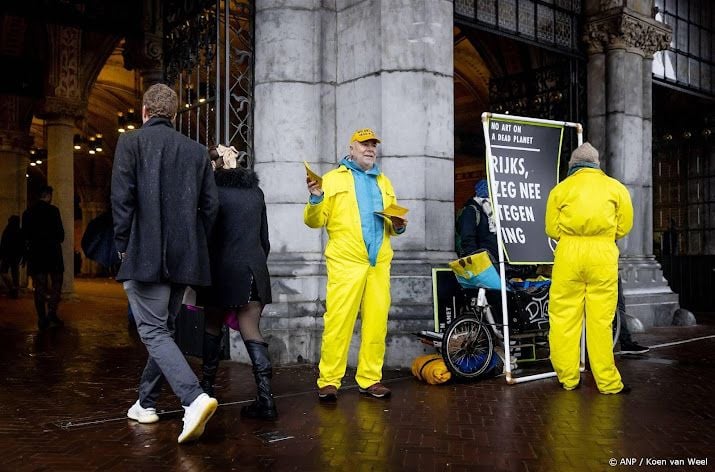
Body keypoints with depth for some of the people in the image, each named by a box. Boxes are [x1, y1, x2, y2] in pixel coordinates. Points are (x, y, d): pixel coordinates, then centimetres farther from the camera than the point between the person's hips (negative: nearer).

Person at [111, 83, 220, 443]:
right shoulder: (197, 150, 11)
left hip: (145, 254, -5)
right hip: (184, 257, 5)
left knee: (154, 332, -4)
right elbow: (210, 204, 6)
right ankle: (146, 403, 27)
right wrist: (193, 243, 14)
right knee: (163, 327, 17)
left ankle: (194, 398, -21)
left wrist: (123, 246, 1)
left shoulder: (130, 142, -1)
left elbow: (122, 197, -9)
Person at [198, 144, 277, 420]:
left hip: (224, 269, -4)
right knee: (251, 332, 1)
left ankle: (207, 387, 24)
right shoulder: (255, 191, 11)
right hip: (255, 268, 4)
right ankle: (265, 397, -10)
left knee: (212, 327, 15)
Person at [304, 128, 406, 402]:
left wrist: (398, 226, 5)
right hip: (346, 261, -5)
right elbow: (315, 221, 0)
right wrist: (316, 199, -17)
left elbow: (391, 222, 27)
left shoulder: (384, 182, 22)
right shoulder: (333, 179, 7)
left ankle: (370, 379, 13)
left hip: (379, 263, 5)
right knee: (338, 320, -8)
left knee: (376, 322, 4)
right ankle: (328, 381, 1)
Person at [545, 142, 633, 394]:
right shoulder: (616, 187, 10)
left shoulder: (561, 188, 10)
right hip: (603, 254, 0)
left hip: (568, 253, 0)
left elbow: (551, 229, 9)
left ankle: (568, 379, 10)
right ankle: (608, 382, 6)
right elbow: (624, 227, 11)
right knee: (601, 319, 2)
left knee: (564, 317, 5)